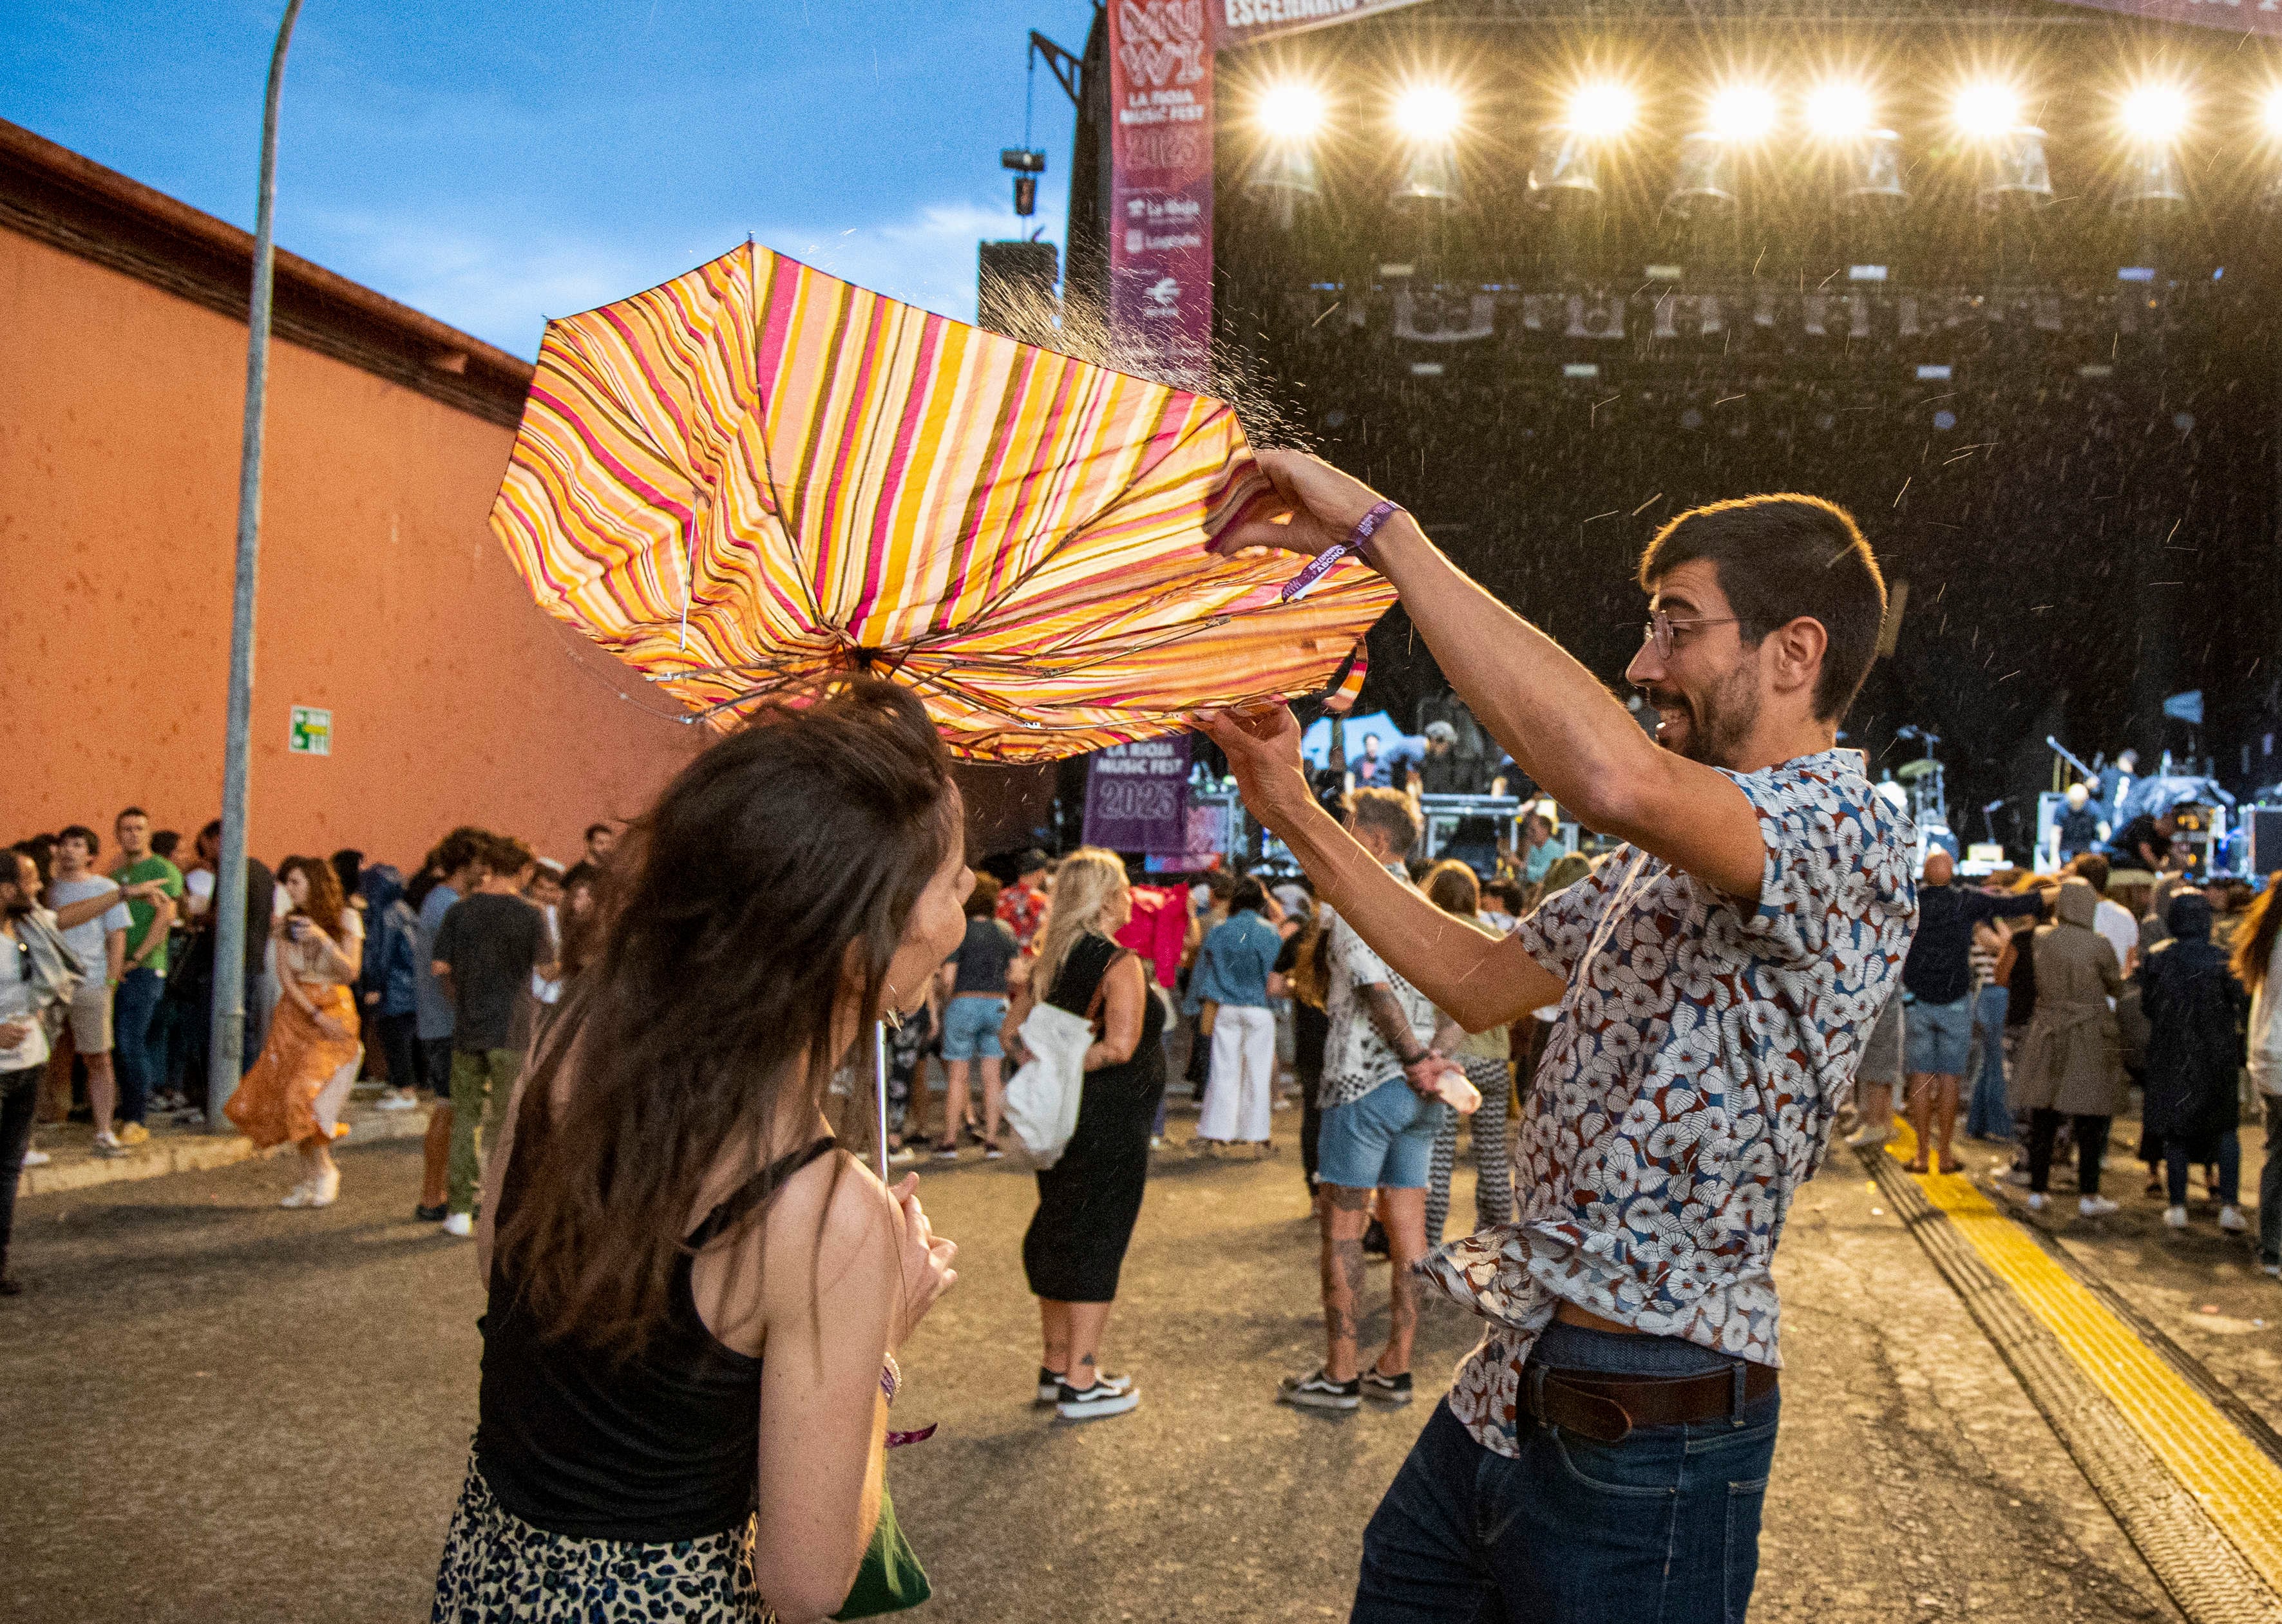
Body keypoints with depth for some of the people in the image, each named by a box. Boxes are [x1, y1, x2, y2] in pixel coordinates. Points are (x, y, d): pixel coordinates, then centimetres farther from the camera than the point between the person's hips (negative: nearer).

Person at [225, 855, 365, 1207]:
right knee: (287, 1099, -1)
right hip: (295, 1012, 4)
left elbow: (351, 973, -10)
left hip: (335, 1013, -4)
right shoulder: (287, 923, 5)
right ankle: (310, 1178, 11)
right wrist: (316, 1016, -12)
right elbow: (285, 976, -1)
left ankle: (326, 1170, 3)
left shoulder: (347, 919, -3)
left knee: (308, 1095, -16)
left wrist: (323, 939, -23)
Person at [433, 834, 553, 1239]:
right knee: (507, 1121, 6)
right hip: (512, 1031, -3)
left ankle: (460, 1210, 13)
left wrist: (458, 996, 14)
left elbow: (439, 966, -2)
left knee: (465, 1118, 11)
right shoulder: (531, 916, -9)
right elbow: (547, 969, -3)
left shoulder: (461, 910, -1)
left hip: (467, 1029, 3)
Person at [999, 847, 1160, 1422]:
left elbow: (1013, 1033, 9)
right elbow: (1120, 1046, -25)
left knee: (1059, 1238, 17)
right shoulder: (1120, 963, -15)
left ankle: (1056, 1367, 27)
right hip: (1110, 1123, -8)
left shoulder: (1050, 959, 7)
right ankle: (1082, 1384, 4)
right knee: (1098, 1244, 0)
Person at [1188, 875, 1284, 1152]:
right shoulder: (1270, 932, -7)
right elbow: (1278, 971, -3)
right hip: (1260, 1011, -2)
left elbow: (1204, 969, 4)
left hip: (1226, 1010, 2)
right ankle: (1254, 1131, 9)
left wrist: (1206, 1006, 12)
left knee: (1224, 1070, 7)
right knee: (1258, 1071, 6)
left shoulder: (1218, 931, -1)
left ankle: (1216, 1130, 7)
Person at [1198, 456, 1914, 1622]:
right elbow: (1483, 980, 20)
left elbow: (1615, 776, -38)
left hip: (1640, 1425, -8)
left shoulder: (1846, 834, -18)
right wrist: (1294, 816, 13)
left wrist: (1378, 526, -31)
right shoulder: (1660, 859, 14)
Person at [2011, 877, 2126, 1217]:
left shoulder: (2042, 938, -4)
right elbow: (2116, 987, 1)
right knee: (2089, 1119, 4)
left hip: (2048, 1033, 3)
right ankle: (2088, 1195, 6)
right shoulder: (2099, 945, -12)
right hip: (2090, 1039, -3)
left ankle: (2038, 1189, 14)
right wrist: (2125, 969, 23)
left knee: (2042, 1117, 9)